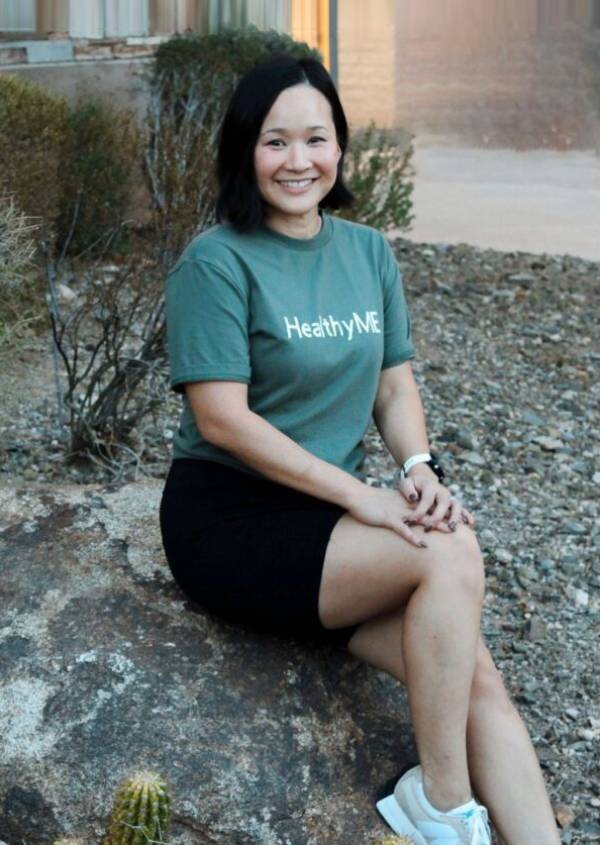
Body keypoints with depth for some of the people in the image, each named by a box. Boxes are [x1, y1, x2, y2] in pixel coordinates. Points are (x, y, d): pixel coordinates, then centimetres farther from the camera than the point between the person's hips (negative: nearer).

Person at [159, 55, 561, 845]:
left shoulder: (369, 253, 9)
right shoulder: (216, 262, -10)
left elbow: (395, 386, 11)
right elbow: (221, 420, -16)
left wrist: (419, 470, -10)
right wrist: (361, 494, -20)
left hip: (327, 515, 6)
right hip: (228, 515, -6)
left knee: (478, 682, -15)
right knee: (452, 556, -26)